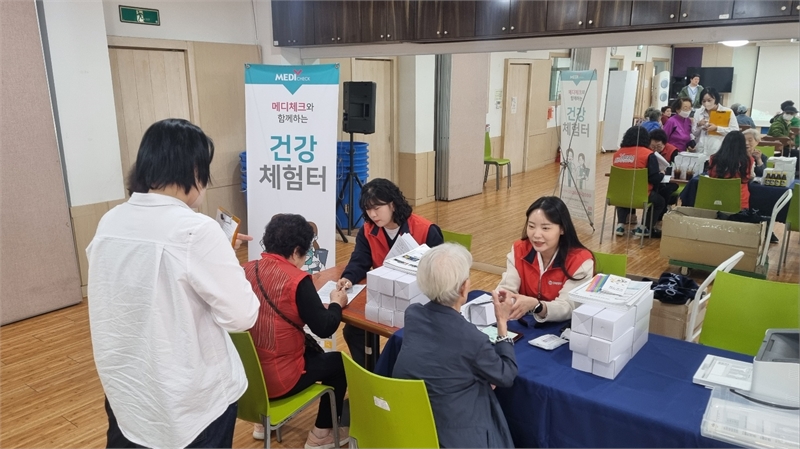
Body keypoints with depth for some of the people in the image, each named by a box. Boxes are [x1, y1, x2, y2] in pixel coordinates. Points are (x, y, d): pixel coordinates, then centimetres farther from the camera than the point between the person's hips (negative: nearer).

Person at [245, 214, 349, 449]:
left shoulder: (247, 269, 0)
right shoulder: (297, 279, -19)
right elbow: (324, 328, -16)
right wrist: (336, 303, 2)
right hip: (276, 378, -7)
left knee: (311, 349, 32)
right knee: (338, 362, 17)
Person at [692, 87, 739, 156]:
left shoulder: (727, 112, 2)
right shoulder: (698, 113, 11)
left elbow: (735, 131, -5)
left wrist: (716, 128, -13)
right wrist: (698, 125, -5)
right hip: (701, 152, 3)